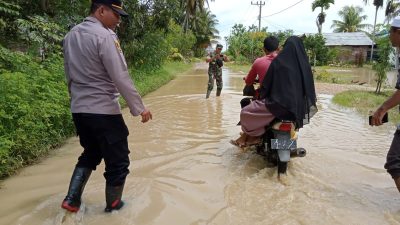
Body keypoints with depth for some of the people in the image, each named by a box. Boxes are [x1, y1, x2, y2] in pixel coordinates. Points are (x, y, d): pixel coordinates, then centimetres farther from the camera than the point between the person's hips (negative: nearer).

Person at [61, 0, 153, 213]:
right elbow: (121, 78, -18)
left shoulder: (70, 36, 10)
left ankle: (72, 200, 24)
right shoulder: (104, 36, -15)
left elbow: (70, 76, 15)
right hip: (104, 111, -8)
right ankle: (113, 205, 23)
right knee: (118, 160, 8)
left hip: (78, 110, 8)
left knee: (90, 154, 25)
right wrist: (139, 107, -11)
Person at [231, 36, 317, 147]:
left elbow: (266, 83, -6)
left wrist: (261, 96, 12)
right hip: (299, 106, 7)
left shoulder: (278, 62, -12)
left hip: (280, 104, -7)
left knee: (246, 112, 5)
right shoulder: (304, 63, 3)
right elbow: (310, 88, 9)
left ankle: (255, 136, 24)